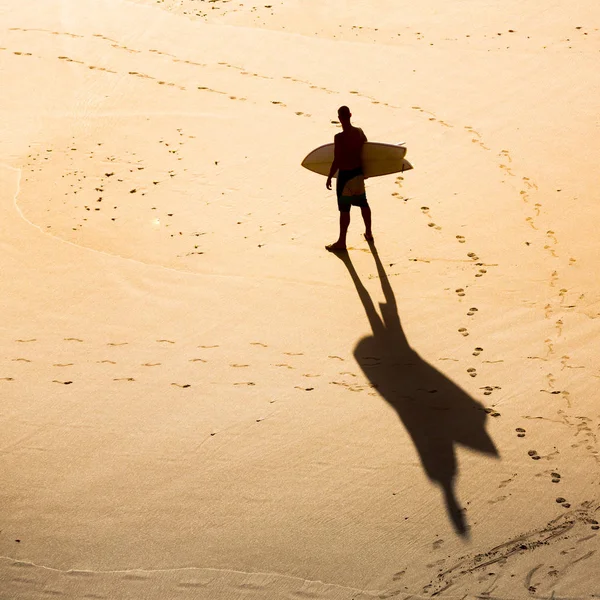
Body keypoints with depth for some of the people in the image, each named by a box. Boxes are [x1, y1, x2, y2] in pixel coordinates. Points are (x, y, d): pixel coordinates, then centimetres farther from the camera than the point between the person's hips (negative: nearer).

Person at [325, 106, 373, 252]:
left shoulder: (339, 137, -23)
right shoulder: (359, 132, -3)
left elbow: (337, 161, -21)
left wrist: (329, 177, -9)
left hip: (345, 174, -7)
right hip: (358, 172, 7)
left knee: (344, 209, 1)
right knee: (363, 203, 22)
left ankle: (341, 242, 9)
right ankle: (368, 233, 38)